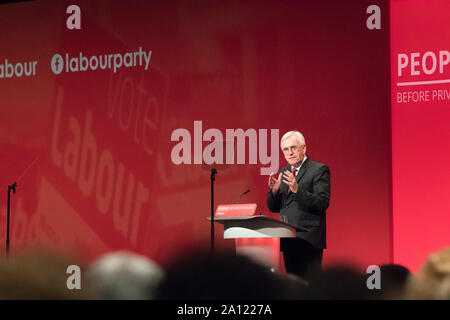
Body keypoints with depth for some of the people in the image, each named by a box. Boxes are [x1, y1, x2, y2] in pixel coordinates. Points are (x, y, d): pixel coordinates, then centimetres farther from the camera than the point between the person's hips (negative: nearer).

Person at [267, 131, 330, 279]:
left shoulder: (319, 170, -4)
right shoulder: (284, 172, 17)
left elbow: (323, 203, -15)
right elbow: (273, 208, 17)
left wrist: (297, 189, -25)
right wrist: (274, 190, -4)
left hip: (309, 240, -7)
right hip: (288, 241, 7)